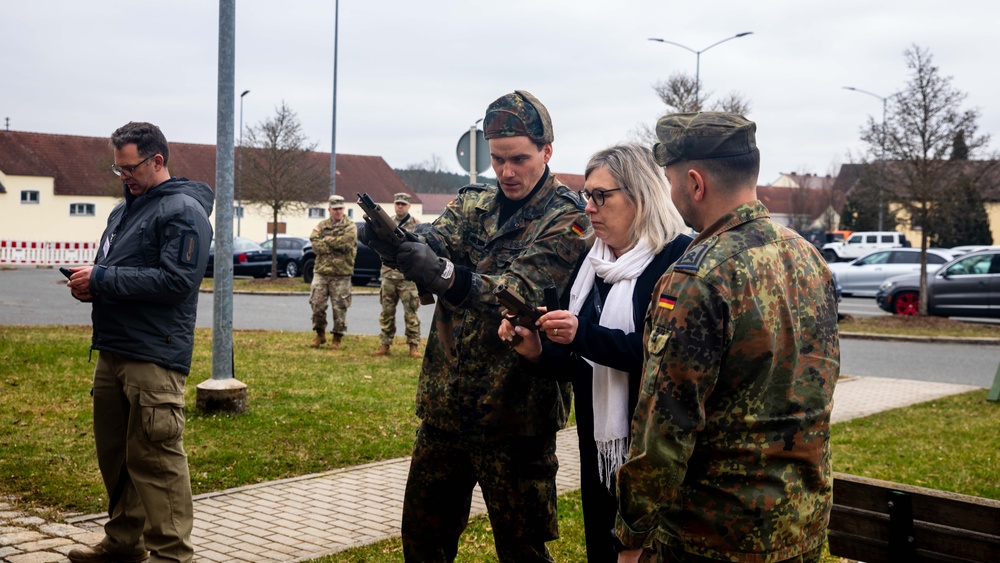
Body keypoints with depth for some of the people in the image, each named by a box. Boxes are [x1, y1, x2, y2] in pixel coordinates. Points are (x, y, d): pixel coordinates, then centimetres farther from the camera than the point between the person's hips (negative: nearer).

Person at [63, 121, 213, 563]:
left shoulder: (184, 211, -8)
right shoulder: (125, 209, 18)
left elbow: (177, 279, -19)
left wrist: (101, 280, -17)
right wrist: (89, 284, 4)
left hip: (154, 357, -9)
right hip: (112, 352, 9)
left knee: (156, 458, -7)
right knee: (114, 454, 14)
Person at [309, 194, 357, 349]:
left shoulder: (350, 226, 3)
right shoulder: (322, 225, 10)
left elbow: (346, 242, -15)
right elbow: (315, 245, -4)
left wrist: (326, 240, -7)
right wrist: (336, 245, -13)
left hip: (341, 274, -3)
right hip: (321, 271, 3)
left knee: (339, 307, 0)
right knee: (317, 304, 4)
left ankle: (337, 338, 12)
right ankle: (320, 335, 20)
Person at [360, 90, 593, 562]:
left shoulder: (566, 221, -10)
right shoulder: (473, 204, 8)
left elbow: (519, 292, -24)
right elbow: (433, 244, -9)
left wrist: (444, 275, -41)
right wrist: (394, 243, -33)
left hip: (514, 416, -5)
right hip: (443, 405, 5)